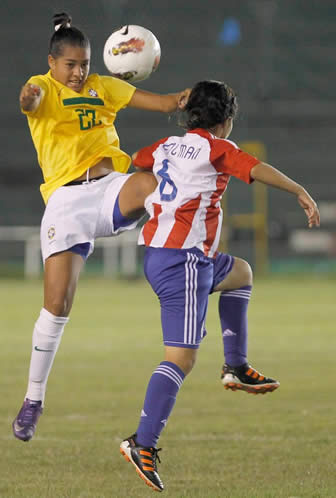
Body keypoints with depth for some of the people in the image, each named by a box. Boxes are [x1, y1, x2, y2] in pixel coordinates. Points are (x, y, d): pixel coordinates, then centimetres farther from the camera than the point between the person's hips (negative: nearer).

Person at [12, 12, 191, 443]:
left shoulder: (103, 87, 16)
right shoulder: (44, 87, 6)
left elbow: (160, 102, 9)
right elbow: (31, 102, -20)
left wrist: (183, 99, -15)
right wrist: (28, 98, -46)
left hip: (110, 189, 2)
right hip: (66, 200, -2)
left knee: (153, 184, -35)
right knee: (56, 303, -8)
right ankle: (34, 398, 7)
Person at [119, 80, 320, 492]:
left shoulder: (165, 147, 16)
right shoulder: (216, 148, -5)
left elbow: (133, 161, 35)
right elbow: (257, 169, -19)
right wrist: (301, 192, -13)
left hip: (156, 253, 9)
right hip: (183, 260, -9)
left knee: (240, 273, 32)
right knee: (182, 356, -13)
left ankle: (236, 367, 26)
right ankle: (143, 444, -20)